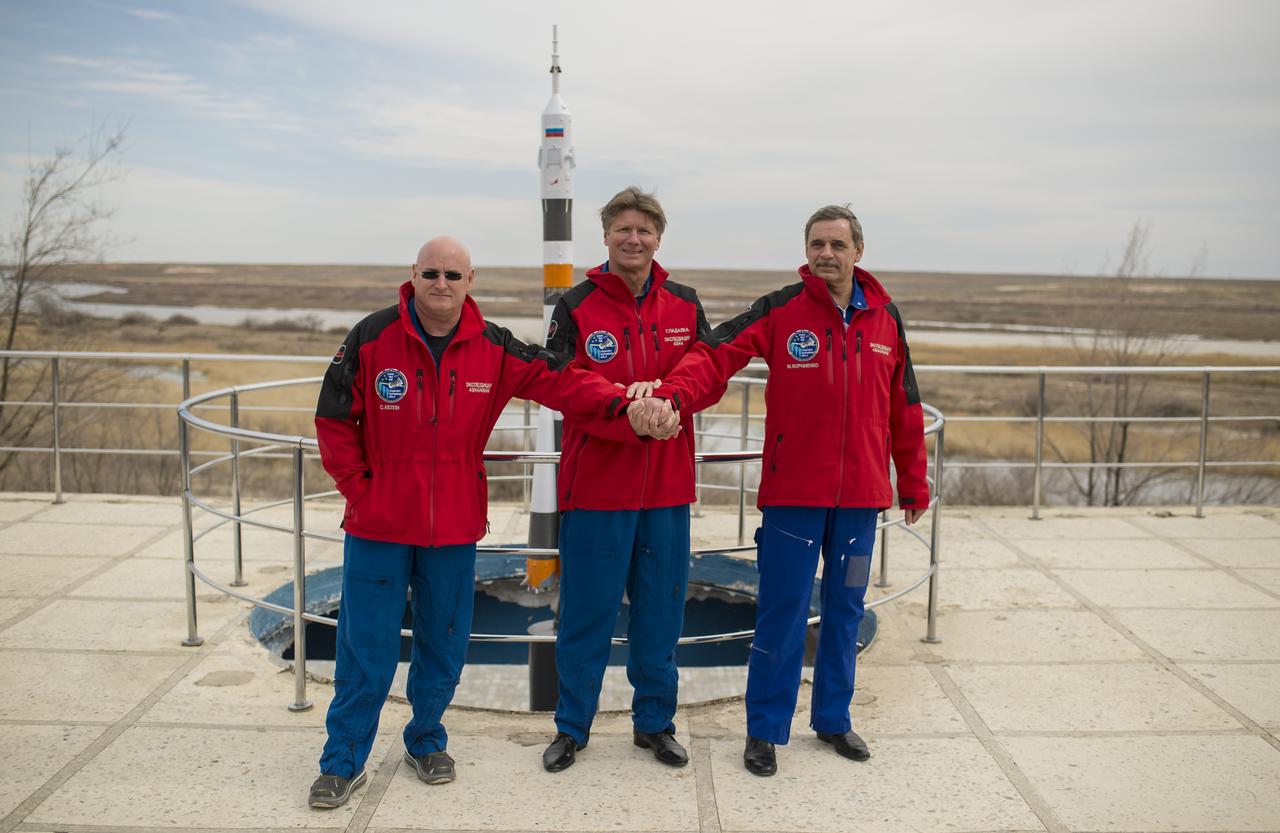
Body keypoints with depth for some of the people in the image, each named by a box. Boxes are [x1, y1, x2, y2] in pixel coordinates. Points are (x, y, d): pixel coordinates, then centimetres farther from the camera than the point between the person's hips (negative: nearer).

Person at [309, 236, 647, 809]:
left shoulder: (493, 348, -3)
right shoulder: (373, 338, -8)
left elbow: (561, 383, -10)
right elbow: (334, 422, -2)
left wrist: (624, 409, -26)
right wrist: (360, 491, -5)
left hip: (455, 527, 2)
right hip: (378, 524, -2)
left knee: (444, 647, 14)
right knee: (365, 650, 5)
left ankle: (425, 742, 37)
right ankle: (343, 763, 23)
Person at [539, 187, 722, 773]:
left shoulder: (684, 306, 8)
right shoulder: (577, 306, -2)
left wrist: (668, 399, -19)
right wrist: (628, 407, -26)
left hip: (667, 486, 3)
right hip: (595, 485, -3)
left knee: (661, 608, 12)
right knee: (586, 610, 5)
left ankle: (654, 721, 28)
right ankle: (572, 727, 22)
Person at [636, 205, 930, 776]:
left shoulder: (885, 319, 6)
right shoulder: (780, 310, -5)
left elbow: (904, 408, 11)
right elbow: (716, 354, -17)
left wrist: (913, 487, 14)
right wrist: (673, 393, -37)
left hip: (861, 494, 4)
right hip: (793, 492, -3)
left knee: (846, 610, 14)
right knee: (782, 613, 2)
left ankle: (833, 718, 32)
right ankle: (764, 730, 17)